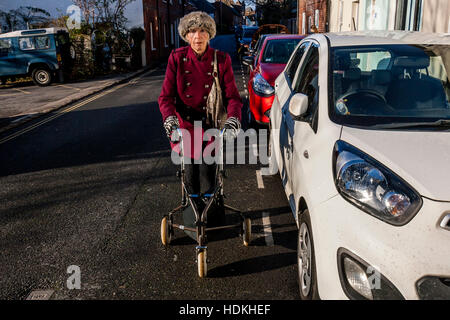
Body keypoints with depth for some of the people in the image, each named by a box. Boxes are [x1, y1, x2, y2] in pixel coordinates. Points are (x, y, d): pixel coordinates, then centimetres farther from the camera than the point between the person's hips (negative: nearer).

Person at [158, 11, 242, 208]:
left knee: (208, 175, 1)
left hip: (211, 127, 0)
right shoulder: (177, 58, -4)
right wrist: (170, 120, -24)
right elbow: (166, 97, -6)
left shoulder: (221, 60, -4)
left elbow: (232, 96, -6)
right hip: (184, 125, 1)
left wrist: (233, 120, -25)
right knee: (190, 174, 6)